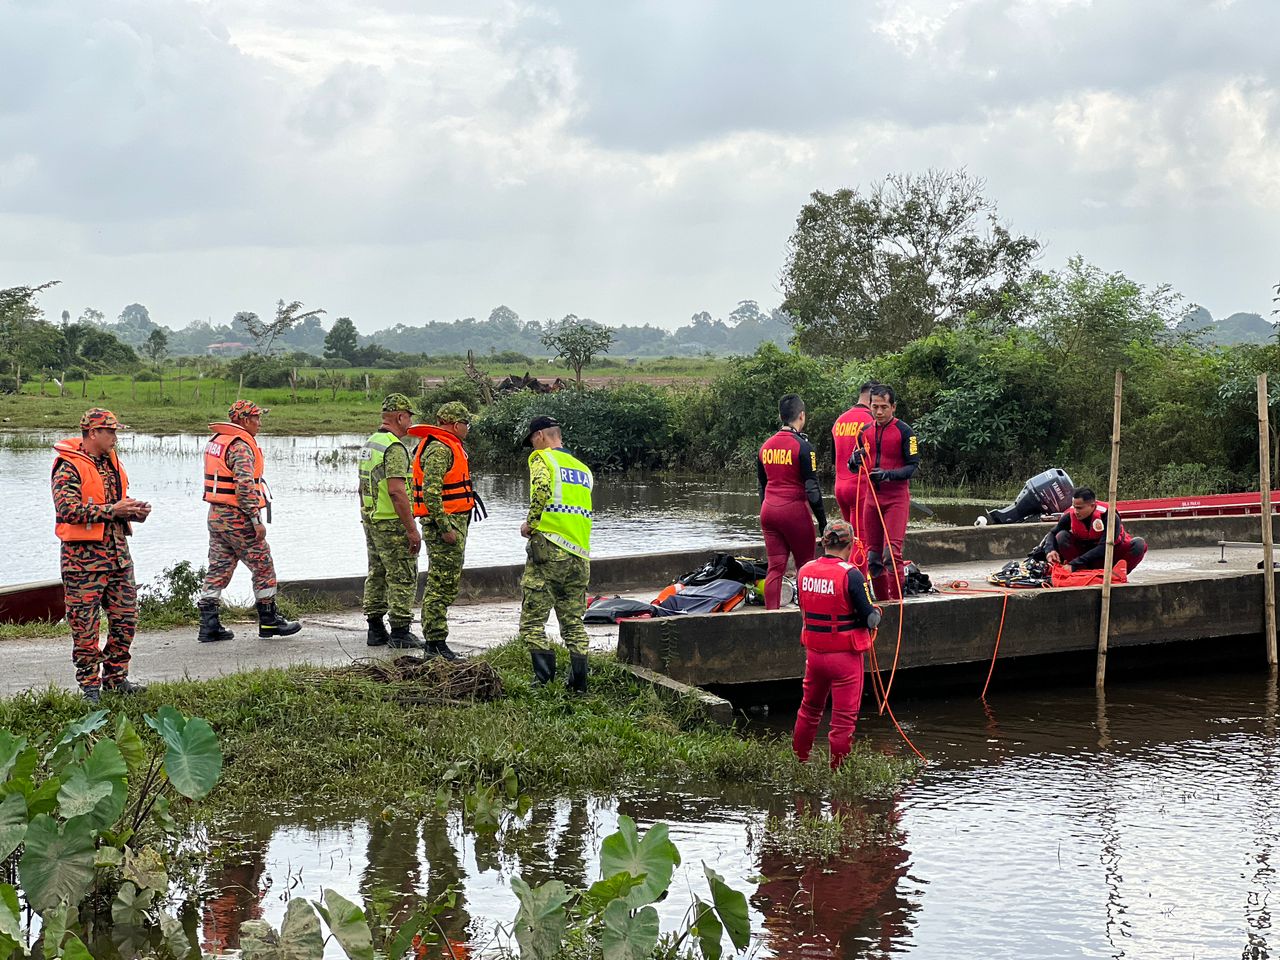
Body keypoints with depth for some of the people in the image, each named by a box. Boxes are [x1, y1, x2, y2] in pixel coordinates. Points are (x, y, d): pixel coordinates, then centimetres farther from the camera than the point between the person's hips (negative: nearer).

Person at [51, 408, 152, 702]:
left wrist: (133, 511, 5)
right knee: (85, 622, -2)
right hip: (84, 556, -8)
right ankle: (89, 685, 7)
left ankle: (115, 677, 22)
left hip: (118, 551, 8)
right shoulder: (68, 467, -11)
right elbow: (68, 510, -22)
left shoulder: (112, 463, 15)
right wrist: (111, 510, -20)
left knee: (125, 617, 10)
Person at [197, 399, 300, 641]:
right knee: (263, 567, 3)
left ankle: (209, 625, 6)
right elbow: (245, 486, -24)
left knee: (218, 570, 9)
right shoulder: (241, 446, -16)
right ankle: (269, 621, 10)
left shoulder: (215, 441, 14)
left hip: (215, 515, 9)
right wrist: (257, 520, -21)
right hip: (237, 519, -9)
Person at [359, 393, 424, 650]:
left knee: (377, 575, 14)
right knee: (403, 578, -4)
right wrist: (412, 530, -21)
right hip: (392, 523, -10)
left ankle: (376, 630, 18)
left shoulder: (369, 444, 13)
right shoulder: (394, 448, -17)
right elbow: (396, 491, -24)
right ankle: (400, 632, -3)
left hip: (370, 521, 10)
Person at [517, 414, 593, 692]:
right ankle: (578, 683, 8)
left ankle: (545, 678, -11)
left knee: (532, 621, -1)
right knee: (574, 622, 13)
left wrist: (530, 523, -11)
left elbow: (542, 489, -22)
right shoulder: (583, 469, 20)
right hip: (580, 555, 6)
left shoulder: (542, 458, -1)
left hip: (548, 550, -6)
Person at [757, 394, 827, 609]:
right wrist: (823, 522, -6)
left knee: (775, 567, 6)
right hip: (794, 510, -6)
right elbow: (812, 488, -11)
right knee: (806, 567, 6)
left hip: (768, 510, 6)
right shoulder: (802, 447, -10)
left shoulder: (766, 446, 9)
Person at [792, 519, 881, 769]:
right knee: (844, 718, 6)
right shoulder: (850, 575, -19)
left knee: (809, 710, 23)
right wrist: (876, 613, 6)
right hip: (845, 655, -5)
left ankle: (798, 763, 34)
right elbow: (870, 619, -15)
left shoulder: (804, 571, -2)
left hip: (814, 652, 5)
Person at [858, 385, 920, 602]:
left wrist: (889, 474, -24)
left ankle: (896, 601, -9)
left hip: (896, 497, -6)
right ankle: (881, 601, 18)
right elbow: (859, 465, 19)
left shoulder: (904, 431, -6)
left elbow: (913, 466, -9)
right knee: (873, 556, 7)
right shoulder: (866, 432, 10)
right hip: (872, 496, 6)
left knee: (892, 553, -16)